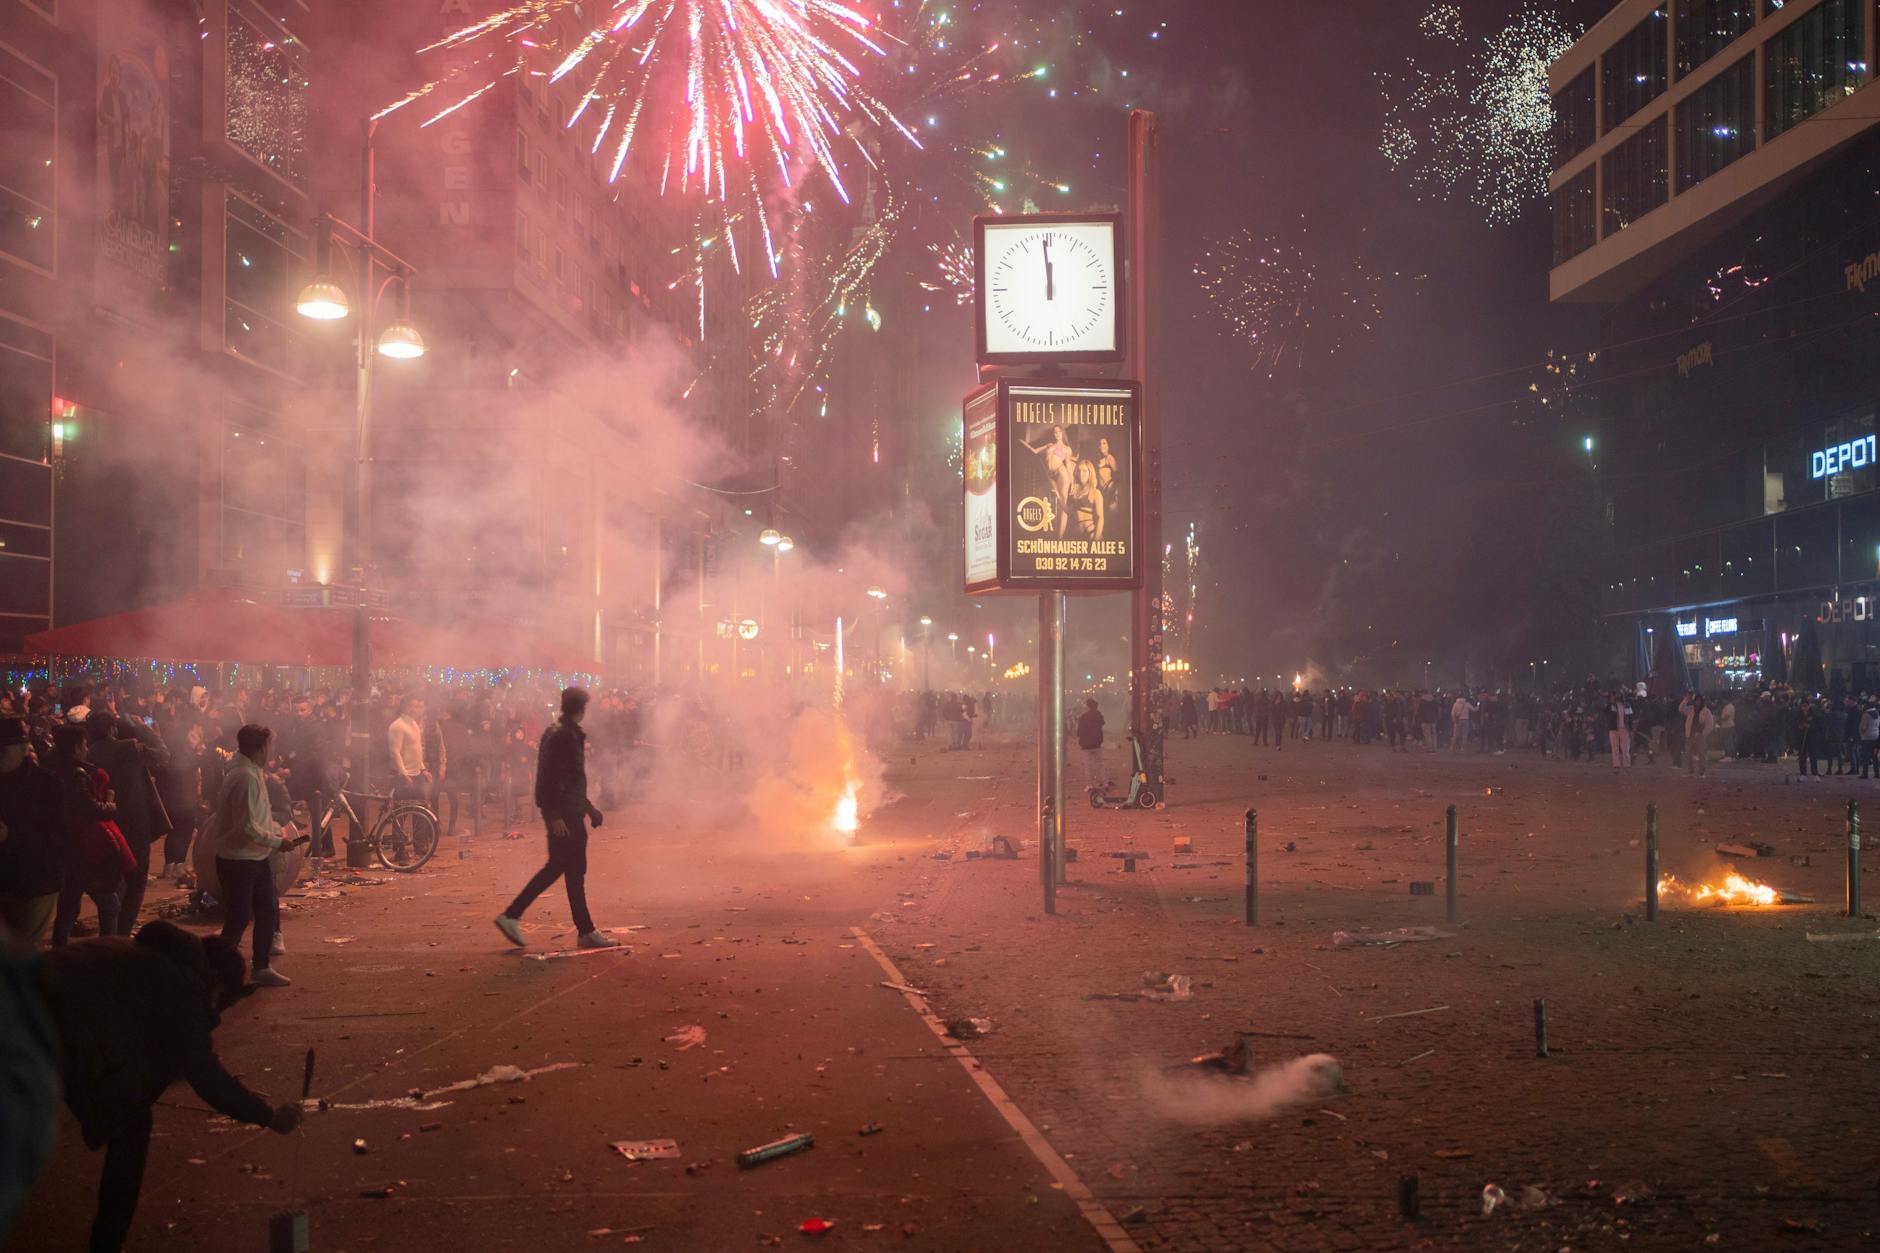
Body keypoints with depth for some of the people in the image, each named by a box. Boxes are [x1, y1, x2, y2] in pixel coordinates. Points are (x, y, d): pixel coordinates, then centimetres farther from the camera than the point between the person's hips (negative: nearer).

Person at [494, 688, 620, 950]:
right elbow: (552, 778, -24)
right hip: (565, 814, -10)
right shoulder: (565, 735, -16)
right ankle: (587, 932, 4)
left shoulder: (555, 731, 15)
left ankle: (511, 915, 13)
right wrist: (555, 815, -26)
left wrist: (588, 807, 25)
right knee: (575, 870, -3)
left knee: (557, 867, 13)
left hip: (562, 811, 10)